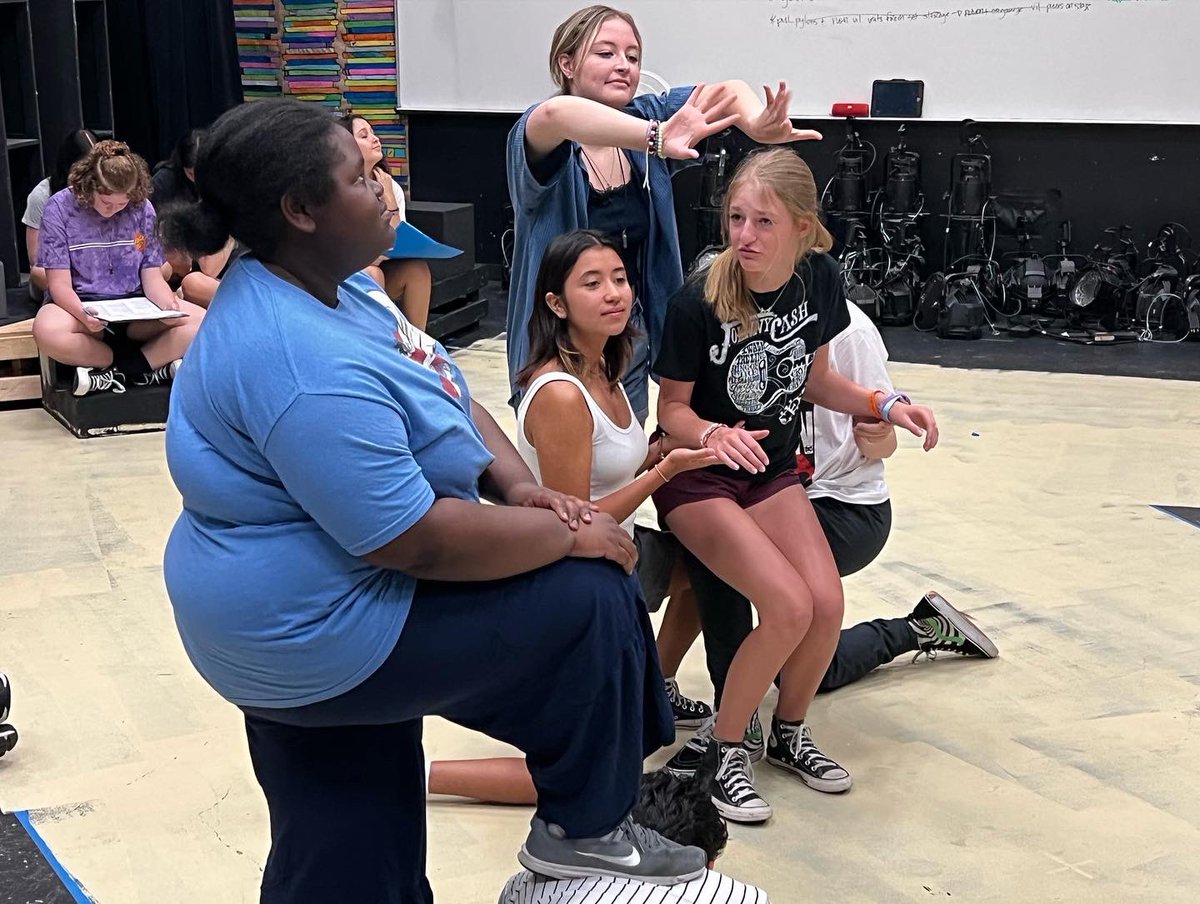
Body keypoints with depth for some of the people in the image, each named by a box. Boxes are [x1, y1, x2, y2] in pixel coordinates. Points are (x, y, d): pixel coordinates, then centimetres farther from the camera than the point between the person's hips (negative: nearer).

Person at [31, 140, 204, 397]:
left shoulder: (142, 208, -1)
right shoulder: (59, 207, -9)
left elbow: (152, 277, 2)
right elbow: (60, 284, -11)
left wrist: (169, 305, -23)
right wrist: (83, 314, -34)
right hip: (82, 306, -2)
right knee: (47, 330, -38)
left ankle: (117, 371, -20)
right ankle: (155, 366, -23)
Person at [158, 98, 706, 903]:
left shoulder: (333, 284, 4)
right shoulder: (306, 366, -29)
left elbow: (441, 397, 11)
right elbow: (420, 542, -29)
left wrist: (519, 487, -6)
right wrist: (571, 536, -16)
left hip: (295, 608, 10)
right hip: (325, 631, -10)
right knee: (594, 600, -4)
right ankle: (587, 829, 13)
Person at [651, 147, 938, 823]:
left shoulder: (819, 280, -9)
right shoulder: (699, 303, -24)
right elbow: (673, 407, -12)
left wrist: (886, 405, -7)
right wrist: (713, 434, -33)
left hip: (773, 471, 5)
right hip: (697, 479, -5)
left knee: (828, 603, -15)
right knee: (789, 607, -23)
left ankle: (790, 733, 15)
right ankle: (725, 751, -1)